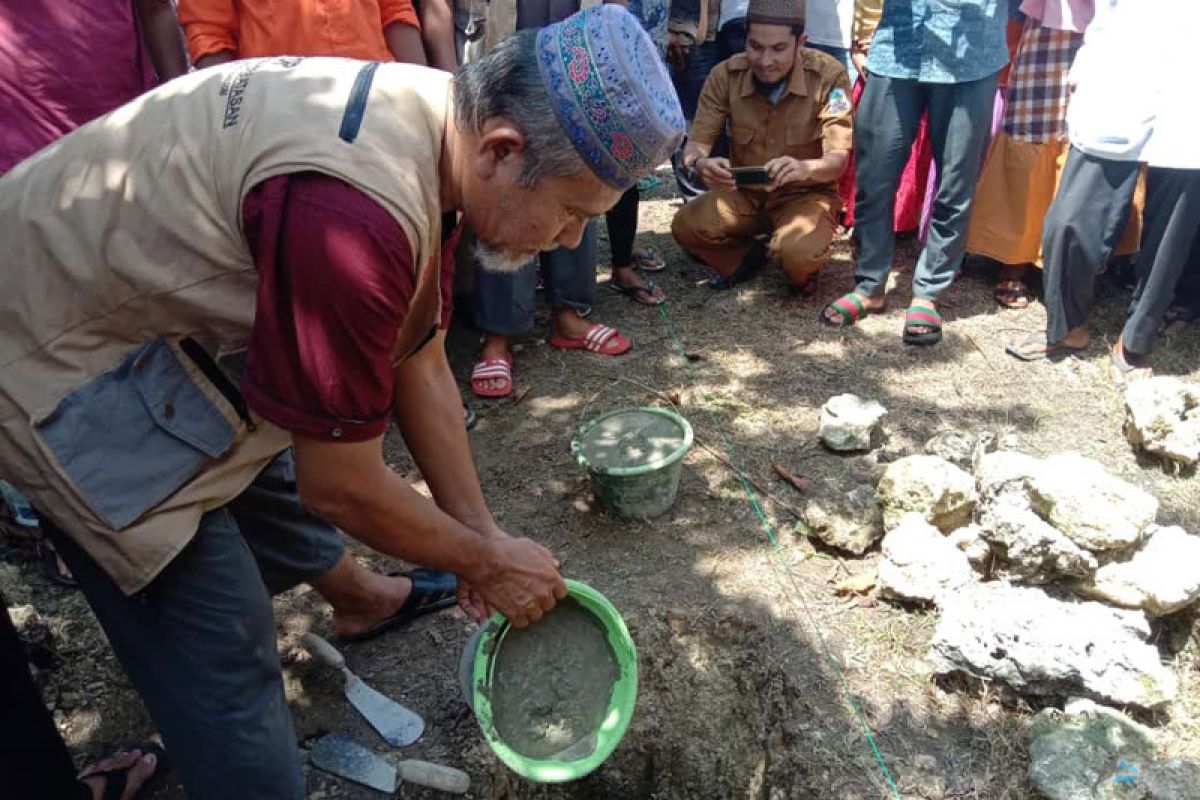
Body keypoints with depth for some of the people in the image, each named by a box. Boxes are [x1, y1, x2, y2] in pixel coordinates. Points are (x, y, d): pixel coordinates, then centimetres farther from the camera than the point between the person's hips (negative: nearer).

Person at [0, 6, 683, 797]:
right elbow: (343, 488, -24)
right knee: (220, 646, 0)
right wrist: (487, 563, -8)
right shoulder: (356, 215, -36)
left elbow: (421, 366, 2)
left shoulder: (425, 117, -6)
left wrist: (483, 535, 6)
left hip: (144, 302, 8)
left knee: (278, 500, 21)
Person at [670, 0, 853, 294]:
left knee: (798, 254, -34)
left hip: (806, 193, -2)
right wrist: (701, 163, -39)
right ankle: (747, 257, 5)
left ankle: (802, 270, 6)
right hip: (744, 192, 3)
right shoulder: (725, 75, -12)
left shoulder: (829, 76, -19)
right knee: (686, 226, -25)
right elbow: (695, 144, -12)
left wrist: (804, 168, -46)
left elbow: (838, 159, -21)